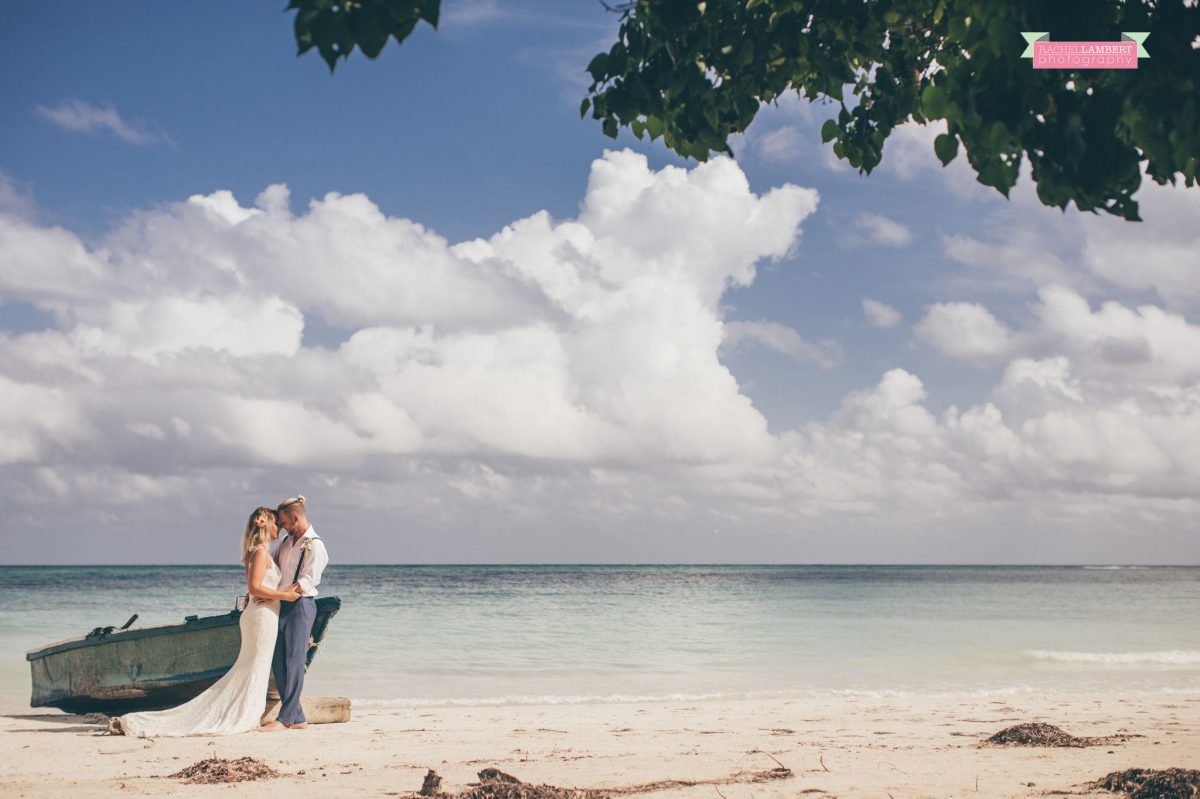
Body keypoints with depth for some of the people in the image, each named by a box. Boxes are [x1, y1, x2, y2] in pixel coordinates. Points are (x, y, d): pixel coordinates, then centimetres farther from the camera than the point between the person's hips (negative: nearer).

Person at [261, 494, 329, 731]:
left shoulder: (314, 546, -9)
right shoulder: (286, 542, 15)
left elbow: (306, 582, -17)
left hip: (301, 605, -8)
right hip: (282, 606, 8)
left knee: (294, 661, -8)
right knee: (278, 663, 5)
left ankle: (285, 718, -8)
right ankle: (297, 718, 9)